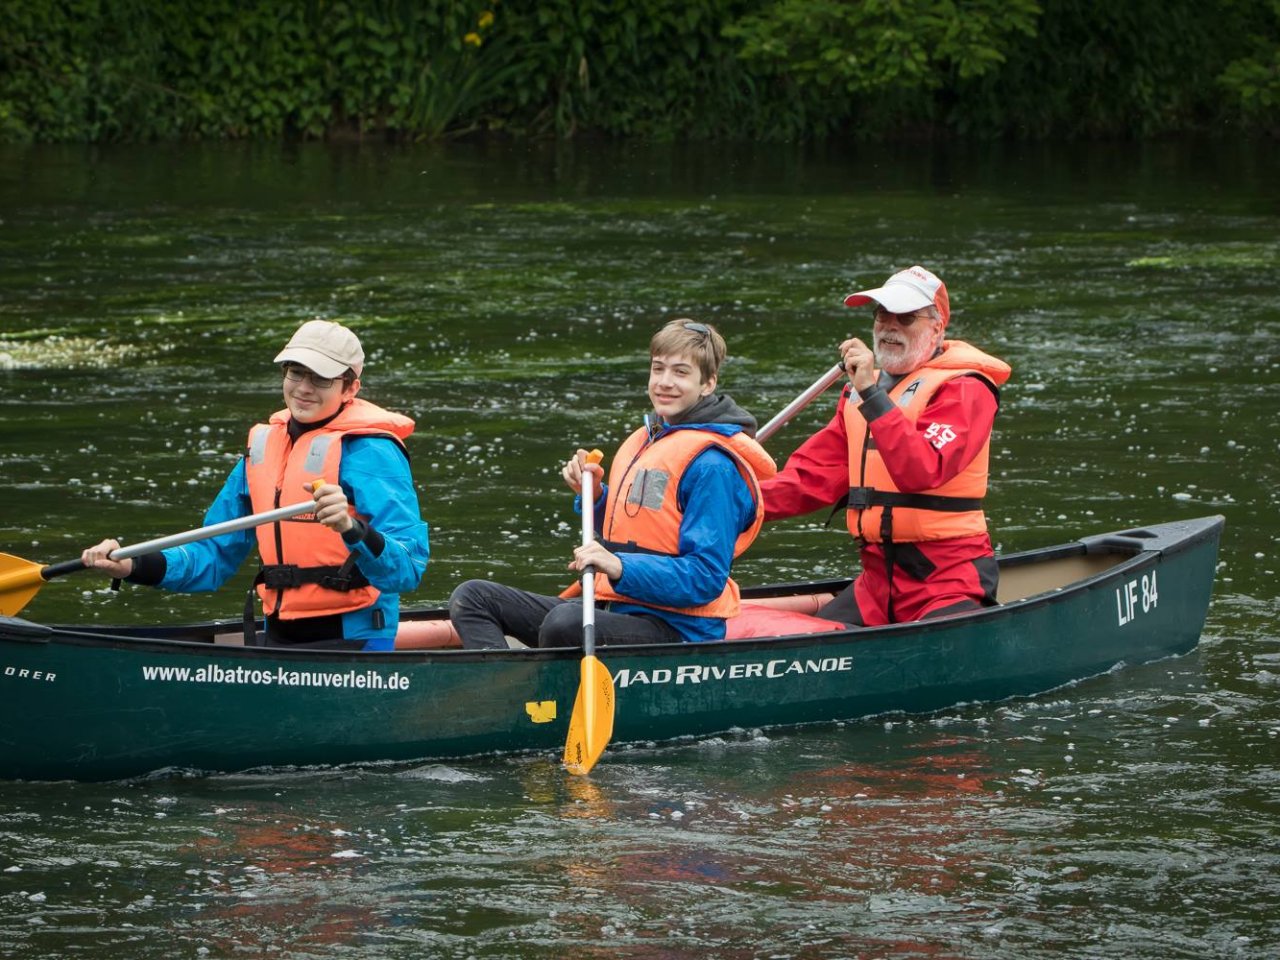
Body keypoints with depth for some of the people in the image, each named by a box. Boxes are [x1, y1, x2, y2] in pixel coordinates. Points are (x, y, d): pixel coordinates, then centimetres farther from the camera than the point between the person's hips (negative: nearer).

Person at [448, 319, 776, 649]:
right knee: (471, 598, 1)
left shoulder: (712, 466, -11)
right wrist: (593, 497, 8)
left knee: (564, 622, -39)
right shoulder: (642, 442, 17)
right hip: (614, 608, 10)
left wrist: (621, 568, -28)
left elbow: (706, 579, -18)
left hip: (676, 630, -10)